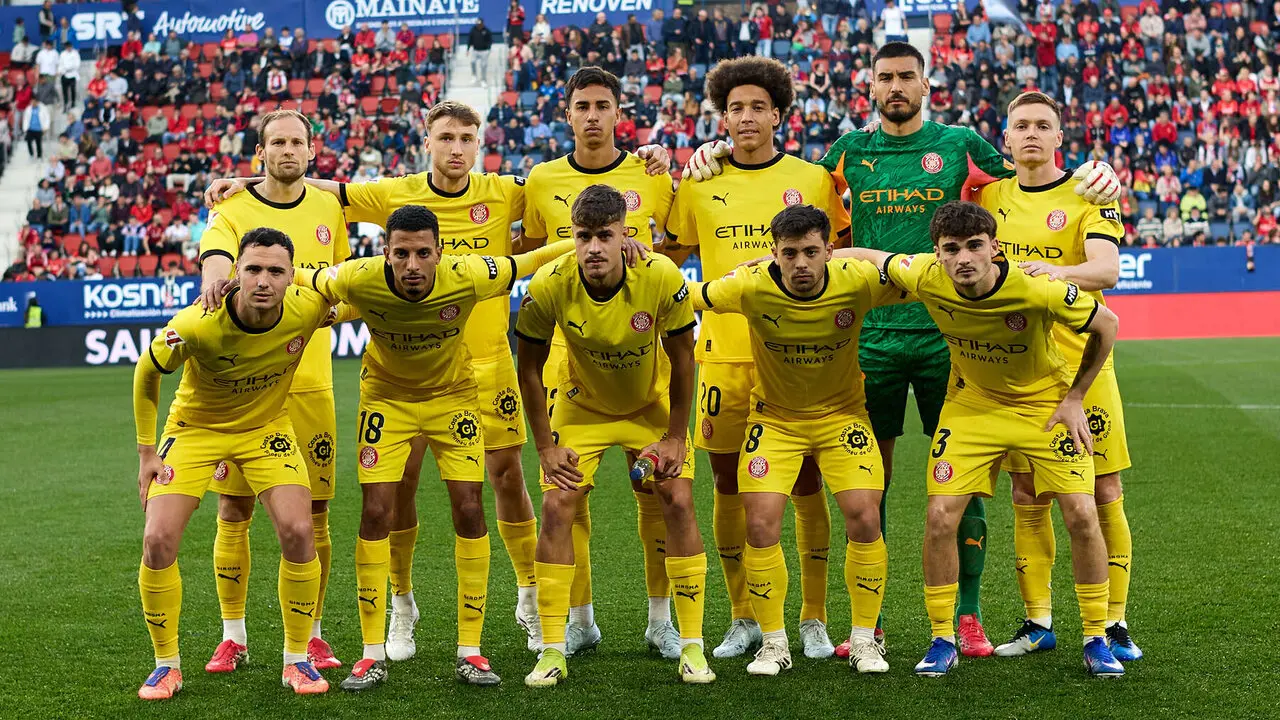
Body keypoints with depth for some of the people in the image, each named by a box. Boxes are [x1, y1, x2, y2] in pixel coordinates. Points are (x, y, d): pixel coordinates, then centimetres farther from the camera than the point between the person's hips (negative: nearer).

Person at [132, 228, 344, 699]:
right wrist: (146, 451, -6)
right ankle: (166, 665, 7)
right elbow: (146, 372, -10)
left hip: (267, 429, 1)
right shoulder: (196, 325, -31)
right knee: (158, 540, -13)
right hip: (194, 429, -1)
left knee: (297, 531, -16)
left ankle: (297, 659, 2)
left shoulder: (306, 309, -25)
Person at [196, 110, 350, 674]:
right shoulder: (233, 209, -1)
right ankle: (233, 636, 14)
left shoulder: (329, 210, 10)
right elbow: (214, 257, -23)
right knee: (234, 509, 1)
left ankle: (312, 634, 16)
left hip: (310, 379, 2)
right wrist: (213, 280, -46)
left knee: (313, 512, 3)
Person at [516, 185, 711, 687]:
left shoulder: (663, 278, -28)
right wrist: (545, 446, -10)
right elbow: (529, 368, -11)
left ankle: (692, 647, 1)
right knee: (556, 509, -11)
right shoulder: (549, 287, -27)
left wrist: (675, 437, -10)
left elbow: (682, 357, -13)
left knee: (678, 504, -10)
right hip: (582, 406, 0)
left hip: (652, 404, 0)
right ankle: (552, 651, 0)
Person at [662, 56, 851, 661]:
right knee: (728, 484, 5)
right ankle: (742, 619, 19)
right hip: (724, 355, 2)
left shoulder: (814, 180, 4)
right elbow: (665, 260, 15)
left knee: (805, 483, 2)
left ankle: (813, 620, 14)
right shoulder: (698, 187, 7)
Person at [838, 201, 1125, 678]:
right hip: (971, 402, 2)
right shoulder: (925, 278, -24)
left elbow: (1107, 325, -13)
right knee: (940, 516, -9)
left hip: (1045, 401, -2)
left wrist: (1074, 399, -10)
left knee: (1081, 516, -9)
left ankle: (1096, 639, 10)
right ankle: (942, 641, 8)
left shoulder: (1037, 290, -31)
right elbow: (868, 257, -4)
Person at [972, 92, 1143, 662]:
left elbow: (1107, 271, -18)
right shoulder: (990, 197, 10)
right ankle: (1038, 623, 16)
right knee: (1026, 497, 6)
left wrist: (1057, 271, -37)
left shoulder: (1088, 196, -2)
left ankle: (1113, 623, 9)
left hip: (1081, 362, -3)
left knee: (1102, 495, -1)